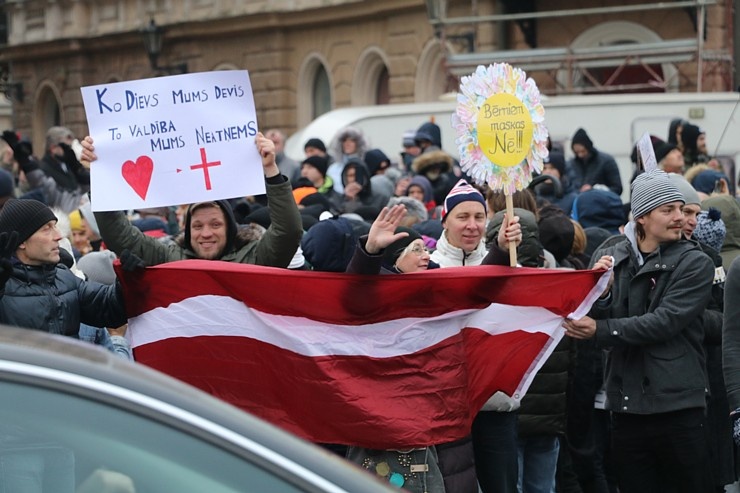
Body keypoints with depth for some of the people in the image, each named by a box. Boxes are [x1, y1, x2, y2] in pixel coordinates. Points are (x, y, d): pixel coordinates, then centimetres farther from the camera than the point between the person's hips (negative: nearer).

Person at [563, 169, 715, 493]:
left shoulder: (695, 264, -3)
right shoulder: (609, 259, 6)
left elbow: (664, 322, -14)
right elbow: (592, 324, 3)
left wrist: (602, 330, -17)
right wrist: (600, 291, -16)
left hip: (678, 407, -3)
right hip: (626, 407, 3)